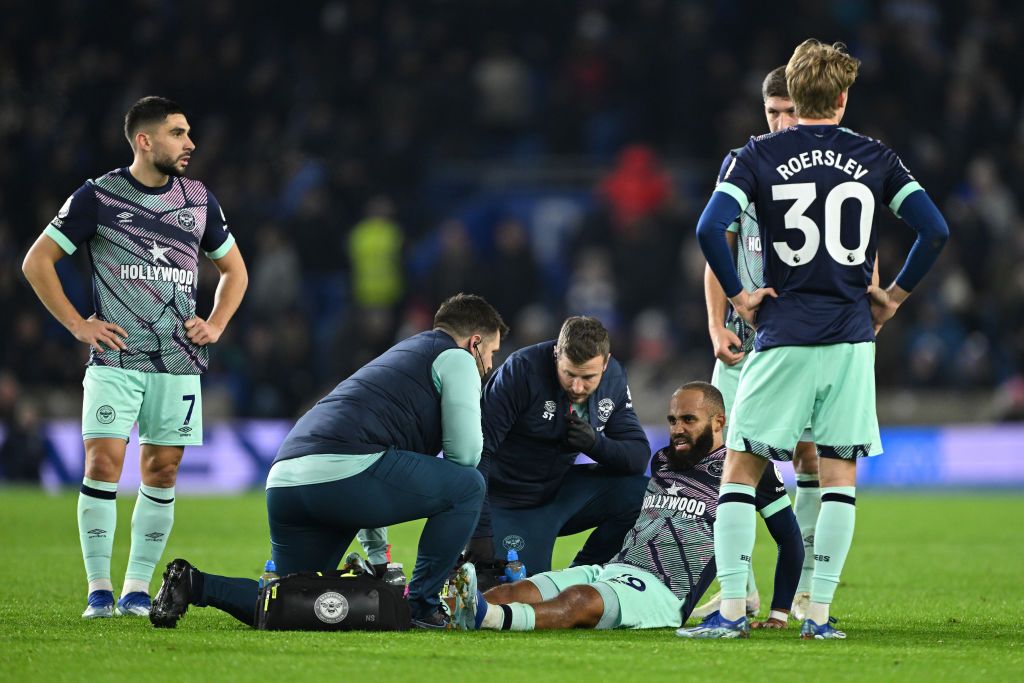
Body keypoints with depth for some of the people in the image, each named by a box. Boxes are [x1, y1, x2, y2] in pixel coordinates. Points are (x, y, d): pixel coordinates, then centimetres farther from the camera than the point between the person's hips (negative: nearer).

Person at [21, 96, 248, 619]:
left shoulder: (199, 199, 11)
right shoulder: (98, 197, -2)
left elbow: (233, 268, 24)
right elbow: (36, 261, 2)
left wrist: (215, 325, 9)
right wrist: (77, 324, -4)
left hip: (179, 361, 4)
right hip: (114, 359, -4)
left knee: (162, 472, 2)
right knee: (103, 463, -13)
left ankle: (138, 589, 9)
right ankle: (99, 589, -7)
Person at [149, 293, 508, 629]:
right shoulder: (455, 358, 11)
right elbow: (465, 450, 0)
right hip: (345, 470, -8)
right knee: (468, 486, 9)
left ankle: (194, 584, 0)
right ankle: (421, 606, 7)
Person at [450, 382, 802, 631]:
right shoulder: (662, 462, 24)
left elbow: (789, 539, 8)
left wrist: (780, 613, 8)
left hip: (661, 591, -8)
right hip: (611, 570, 8)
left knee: (579, 601, -36)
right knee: (522, 590, -21)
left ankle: (488, 616, -63)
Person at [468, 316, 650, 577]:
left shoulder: (613, 378, -5)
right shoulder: (521, 370, -23)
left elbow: (639, 456, -5)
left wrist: (596, 444, -28)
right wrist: (479, 531, -33)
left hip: (559, 491, 5)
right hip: (508, 504, -5)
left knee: (640, 494, -15)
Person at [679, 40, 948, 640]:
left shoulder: (760, 156, 0)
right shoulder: (875, 158, 5)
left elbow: (711, 228, -13)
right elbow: (935, 230, -1)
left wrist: (739, 295, -2)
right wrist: (895, 295, 9)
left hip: (784, 340, -2)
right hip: (852, 339, 2)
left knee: (740, 471, 6)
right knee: (840, 476, 8)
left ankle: (732, 610, -2)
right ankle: (820, 613, 3)